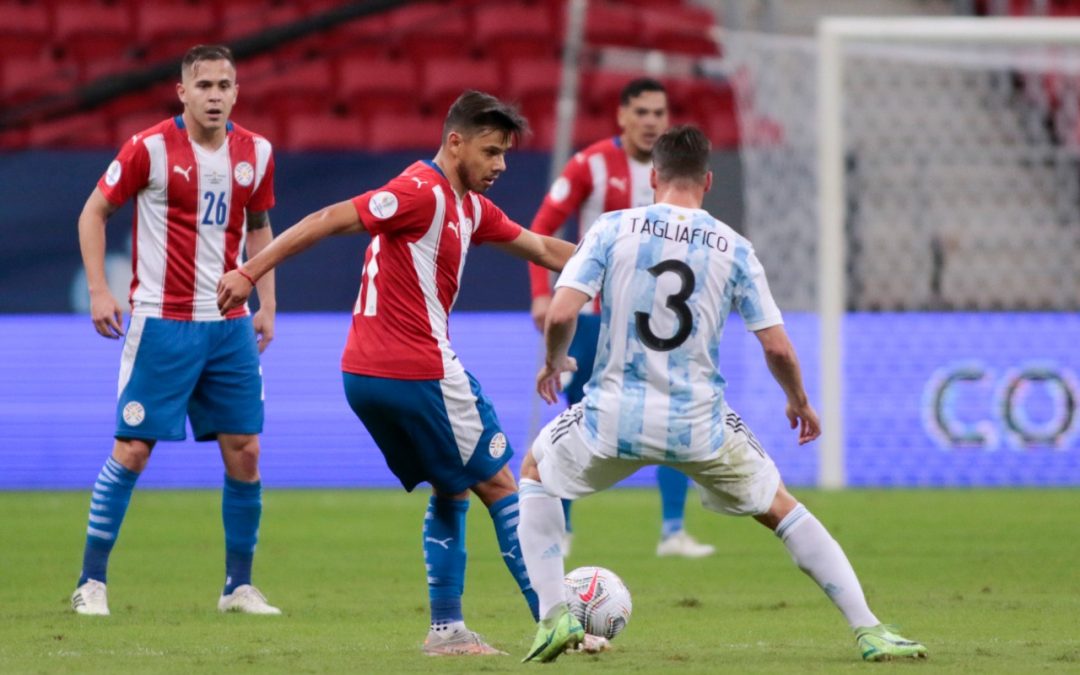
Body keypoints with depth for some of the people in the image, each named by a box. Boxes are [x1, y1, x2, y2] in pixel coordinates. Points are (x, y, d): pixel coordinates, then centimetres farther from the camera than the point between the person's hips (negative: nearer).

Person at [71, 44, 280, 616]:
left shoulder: (255, 153, 4)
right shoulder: (150, 148, -9)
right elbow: (94, 212, 0)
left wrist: (266, 302, 12)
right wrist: (98, 290, -9)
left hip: (230, 326, 4)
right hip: (161, 323, -4)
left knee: (244, 454, 2)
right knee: (131, 451, -4)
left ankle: (239, 586, 13)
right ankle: (91, 583, 5)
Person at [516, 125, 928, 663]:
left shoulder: (613, 229, -2)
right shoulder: (733, 248, 2)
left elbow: (560, 315, -10)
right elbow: (777, 347, 1)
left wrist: (553, 361, 12)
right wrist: (799, 402, 21)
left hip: (615, 417, -1)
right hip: (699, 426, 1)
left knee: (535, 472, 28)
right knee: (779, 508, 21)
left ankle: (554, 617, 15)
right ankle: (868, 630, 13)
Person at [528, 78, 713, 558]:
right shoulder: (591, 166, -8)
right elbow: (540, 230, -7)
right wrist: (542, 294, -16)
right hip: (594, 314, -3)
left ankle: (673, 532, -5)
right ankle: (558, 528, 17)